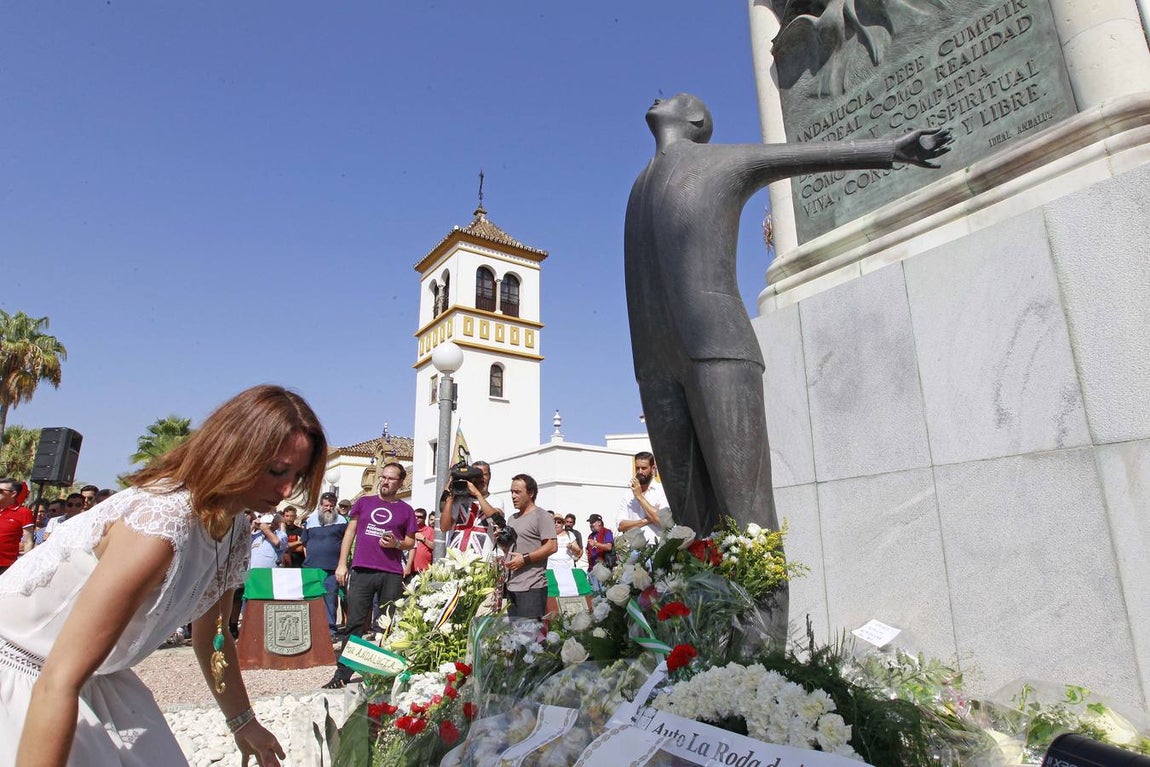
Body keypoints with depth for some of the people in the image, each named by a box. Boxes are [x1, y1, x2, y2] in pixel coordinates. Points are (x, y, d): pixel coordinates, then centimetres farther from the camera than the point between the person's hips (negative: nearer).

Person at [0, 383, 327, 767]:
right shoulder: (161, 523, -33)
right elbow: (58, 684, -32)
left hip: (95, 676, 7)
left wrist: (243, 723, 14)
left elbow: (210, 634, 7)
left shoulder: (235, 530, -7)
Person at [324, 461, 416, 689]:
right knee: (354, 623, 2)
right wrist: (341, 564, 6)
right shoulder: (363, 502, 13)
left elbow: (411, 542, 12)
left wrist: (396, 543, -10)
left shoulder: (406, 510, 9)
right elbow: (350, 533, 13)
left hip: (391, 574, -1)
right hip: (361, 571, 1)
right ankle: (343, 673, 10)